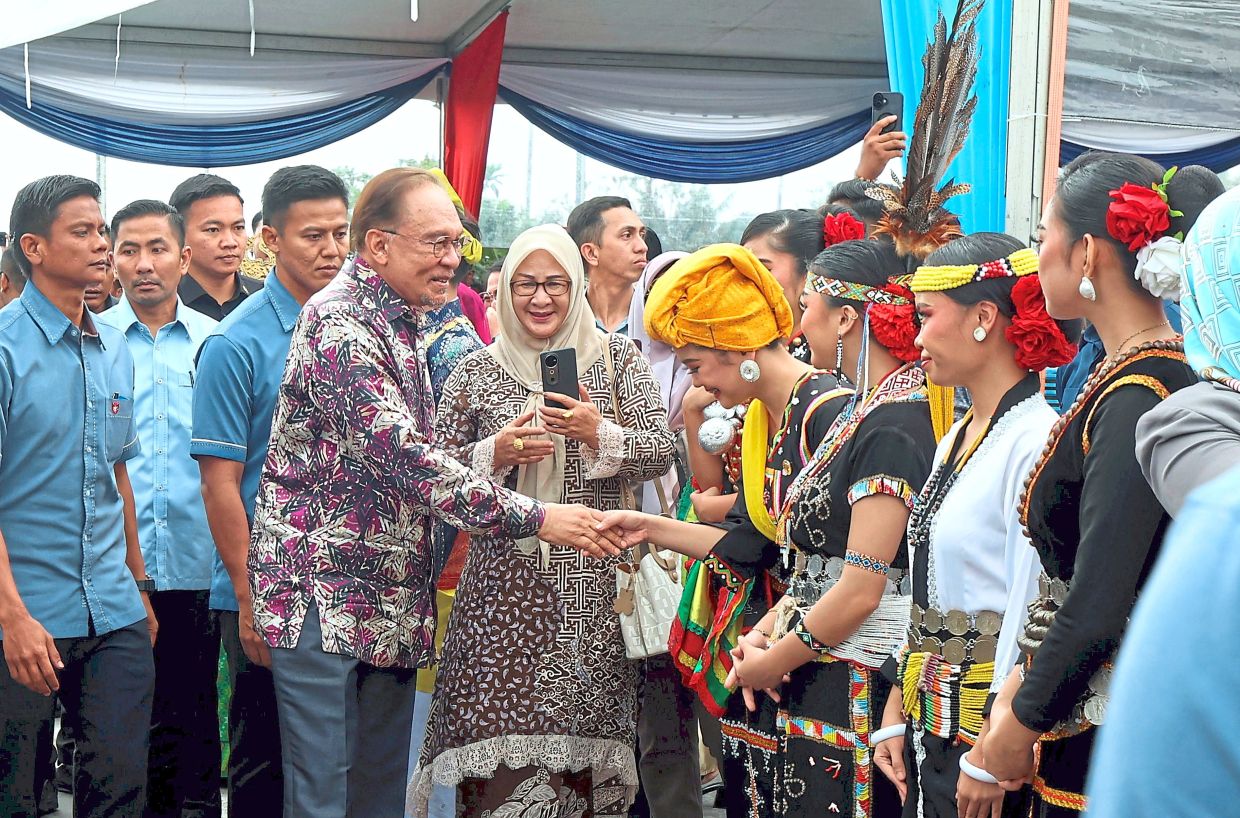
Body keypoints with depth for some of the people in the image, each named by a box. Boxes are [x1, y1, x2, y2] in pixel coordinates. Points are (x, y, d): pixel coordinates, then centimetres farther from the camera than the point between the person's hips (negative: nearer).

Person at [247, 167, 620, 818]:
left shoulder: (400, 325, 15)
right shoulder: (339, 324, -16)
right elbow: (405, 458, -24)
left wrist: (493, 450, 8)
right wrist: (534, 518, -21)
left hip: (390, 606, 9)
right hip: (324, 600, -9)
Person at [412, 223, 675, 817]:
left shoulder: (617, 359, 8)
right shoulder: (476, 373, 8)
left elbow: (660, 455, 2)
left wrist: (597, 433, -15)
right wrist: (496, 452, -10)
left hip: (595, 588, 0)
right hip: (506, 587, 0)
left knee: (585, 739, -2)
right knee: (501, 749, -7)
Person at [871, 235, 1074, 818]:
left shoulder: (1034, 442, -17)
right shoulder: (955, 442, 13)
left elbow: (1032, 614, -20)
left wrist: (991, 757, -20)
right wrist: (897, 713, 13)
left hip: (988, 723, -8)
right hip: (931, 725, 8)